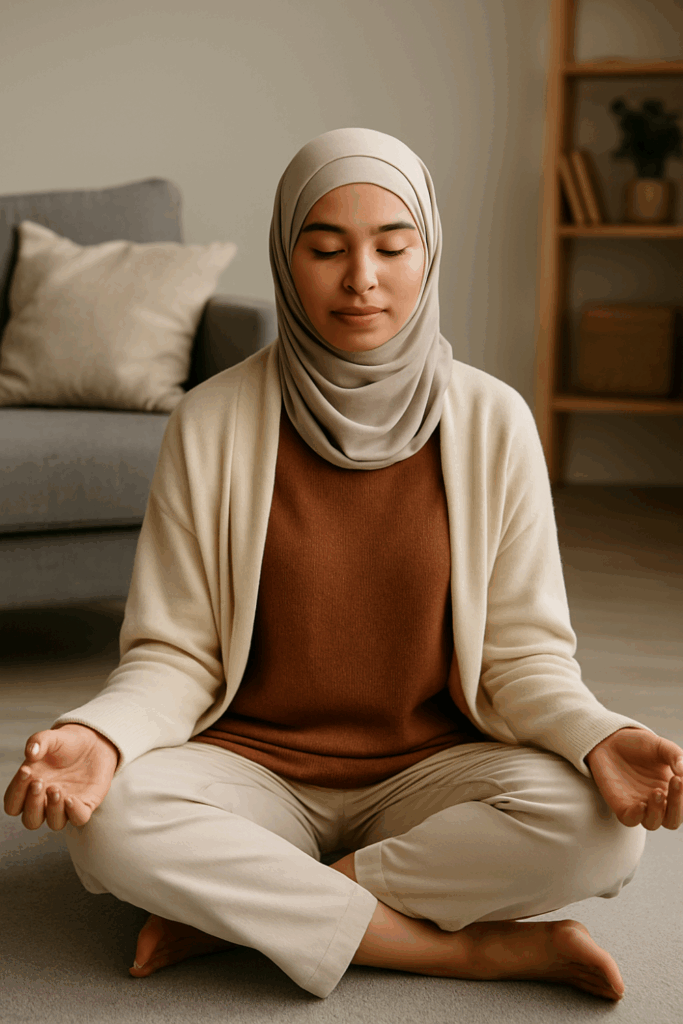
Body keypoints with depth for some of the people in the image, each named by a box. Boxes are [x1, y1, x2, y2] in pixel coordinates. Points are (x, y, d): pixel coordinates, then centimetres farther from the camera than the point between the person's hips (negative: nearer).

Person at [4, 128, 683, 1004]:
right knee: (108, 818, -31)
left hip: (430, 771, 1)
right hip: (254, 764, 0)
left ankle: (241, 909, -16)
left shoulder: (491, 421, -4)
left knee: (601, 822, -28)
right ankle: (480, 948, -21)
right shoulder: (212, 423, -6)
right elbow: (174, 654, -4)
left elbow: (522, 653, -2)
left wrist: (596, 734, -24)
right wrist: (100, 733, -26)